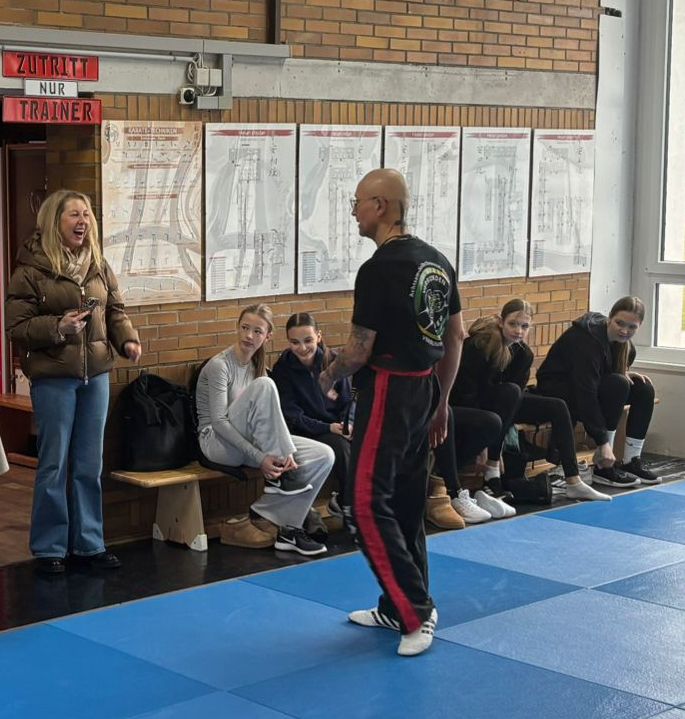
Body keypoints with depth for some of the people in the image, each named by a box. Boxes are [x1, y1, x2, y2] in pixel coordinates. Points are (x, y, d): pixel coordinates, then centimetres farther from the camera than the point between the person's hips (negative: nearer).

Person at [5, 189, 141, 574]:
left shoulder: (99, 265, 6)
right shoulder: (32, 269, -9)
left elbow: (116, 310, 12)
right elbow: (18, 327, -9)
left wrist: (128, 340, -6)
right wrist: (57, 327, -22)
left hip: (96, 373, 5)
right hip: (53, 376, -5)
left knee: (91, 464, 12)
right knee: (54, 464, 3)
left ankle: (89, 542, 23)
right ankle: (49, 547, 15)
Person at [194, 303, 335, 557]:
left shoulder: (256, 365, 10)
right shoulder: (219, 365, -13)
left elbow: (270, 416, 5)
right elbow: (219, 422, -21)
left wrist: (286, 451, -15)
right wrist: (259, 458, -27)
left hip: (247, 441, 7)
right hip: (217, 442, -7)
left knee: (323, 456, -12)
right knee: (263, 385, -31)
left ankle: (284, 526, -9)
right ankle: (278, 476, -24)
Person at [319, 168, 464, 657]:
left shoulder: (379, 270, -18)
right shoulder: (436, 261, 8)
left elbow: (359, 350, -15)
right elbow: (456, 336, 13)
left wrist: (328, 378, 5)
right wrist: (442, 400, 21)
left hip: (387, 392, -9)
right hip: (425, 391, 9)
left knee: (368, 504, -5)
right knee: (407, 502, 15)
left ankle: (416, 611, -7)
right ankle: (398, 608, 23)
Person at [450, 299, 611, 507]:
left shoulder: (523, 353, -4)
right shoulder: (479, 346, -25)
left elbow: (520, 391, -2)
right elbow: (466, 394, -26)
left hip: (501, 407, 8)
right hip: (470, 407, -8)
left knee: (557, 407, -2)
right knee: (511, 391, -34)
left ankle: (574, 483, -2)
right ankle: (492, 469, -27)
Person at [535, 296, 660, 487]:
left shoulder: (621, 340, -3)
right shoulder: (586, 339, -30)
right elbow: (586, 393, -35)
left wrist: (625, 373, -8)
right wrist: (602, 443, -37)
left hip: (584, 385, 9)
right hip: (556, 391, -9)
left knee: (644, 389, -8)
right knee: (618, 385, -29)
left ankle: (631, 461, -3)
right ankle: (603, 468, -24)